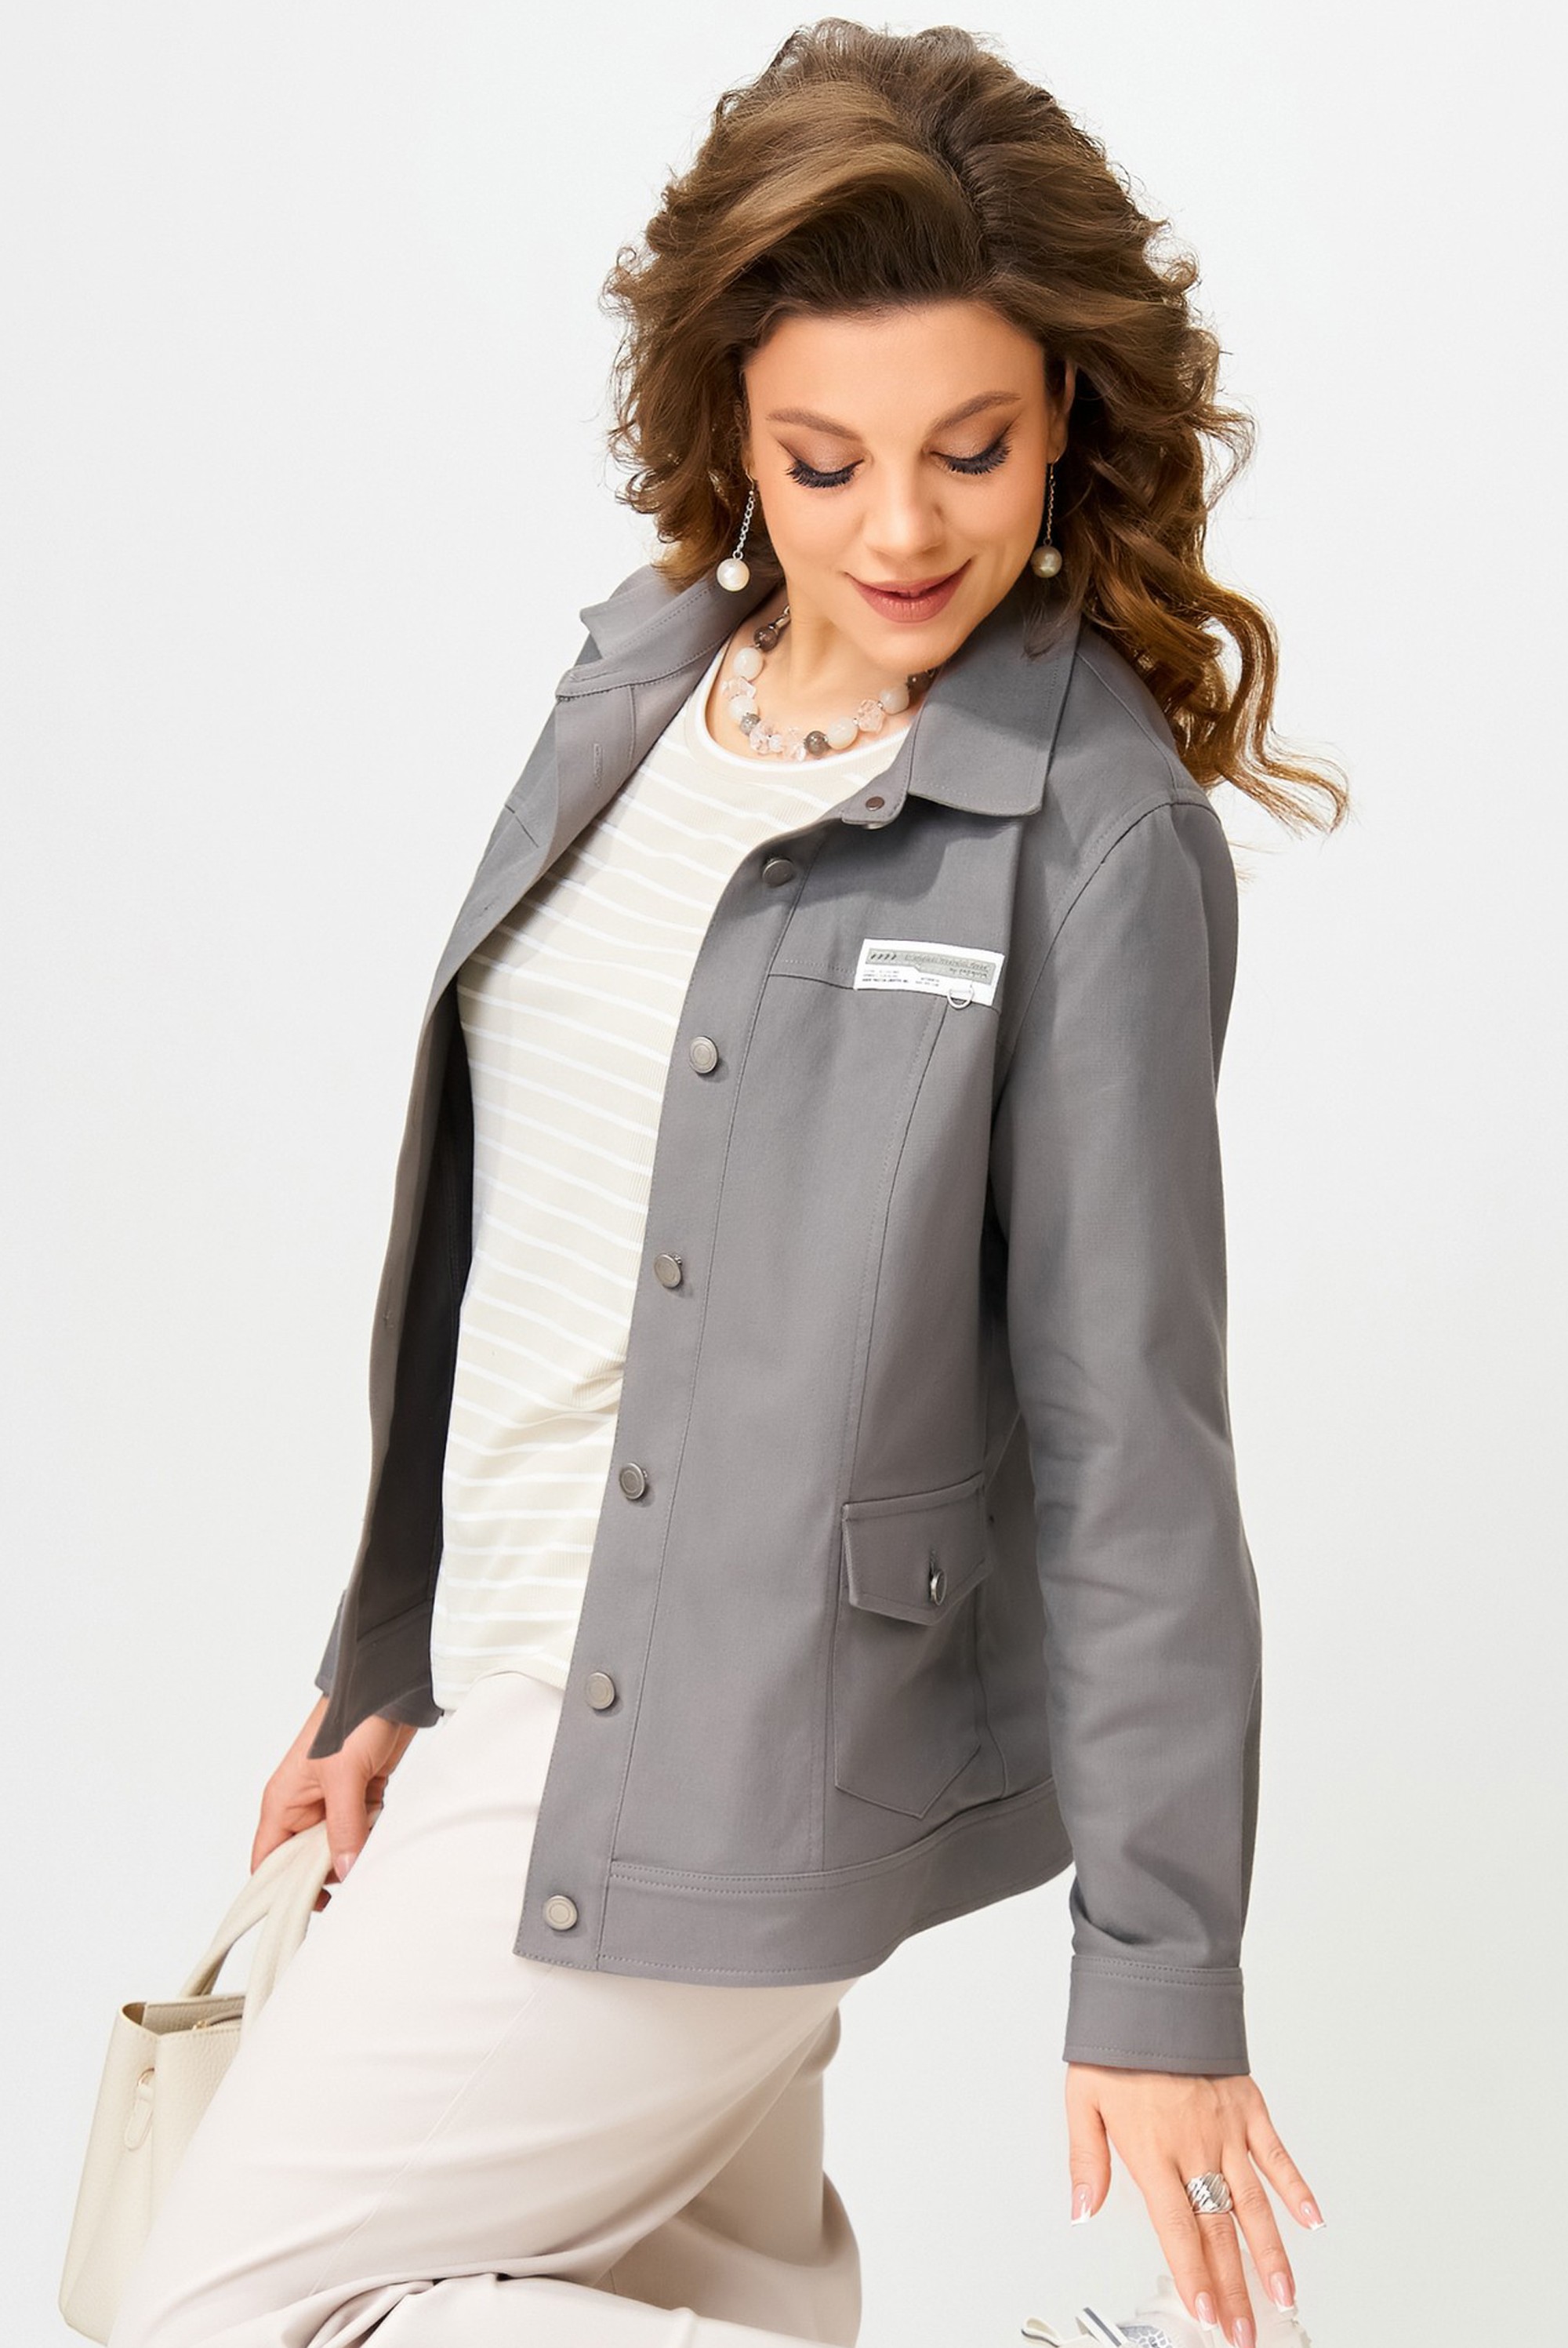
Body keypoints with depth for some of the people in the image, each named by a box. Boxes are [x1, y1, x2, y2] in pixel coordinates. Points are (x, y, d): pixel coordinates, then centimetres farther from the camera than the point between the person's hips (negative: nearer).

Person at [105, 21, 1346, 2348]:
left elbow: (1129, 1430, -16)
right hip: (518, 1698, 7)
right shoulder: (646, 675, 4)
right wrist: (390, 1660, 17)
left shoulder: (1091, 833, -17)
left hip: (718, 1779, -7)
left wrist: (1161, 1972, -13)